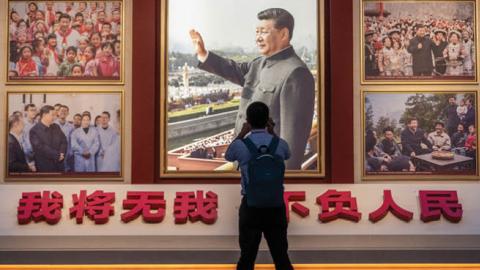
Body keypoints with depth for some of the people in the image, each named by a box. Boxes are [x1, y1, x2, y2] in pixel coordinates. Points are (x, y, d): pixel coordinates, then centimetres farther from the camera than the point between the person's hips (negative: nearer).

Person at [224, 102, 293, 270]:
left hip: (251, 205, -1)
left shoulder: (240, 145, -8)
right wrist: (272, 133, 27)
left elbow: (228, 156, 17)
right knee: (281, 255, 10)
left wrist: (241, 134, 23)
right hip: (276, 205, 2)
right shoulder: (280, 144, -3)